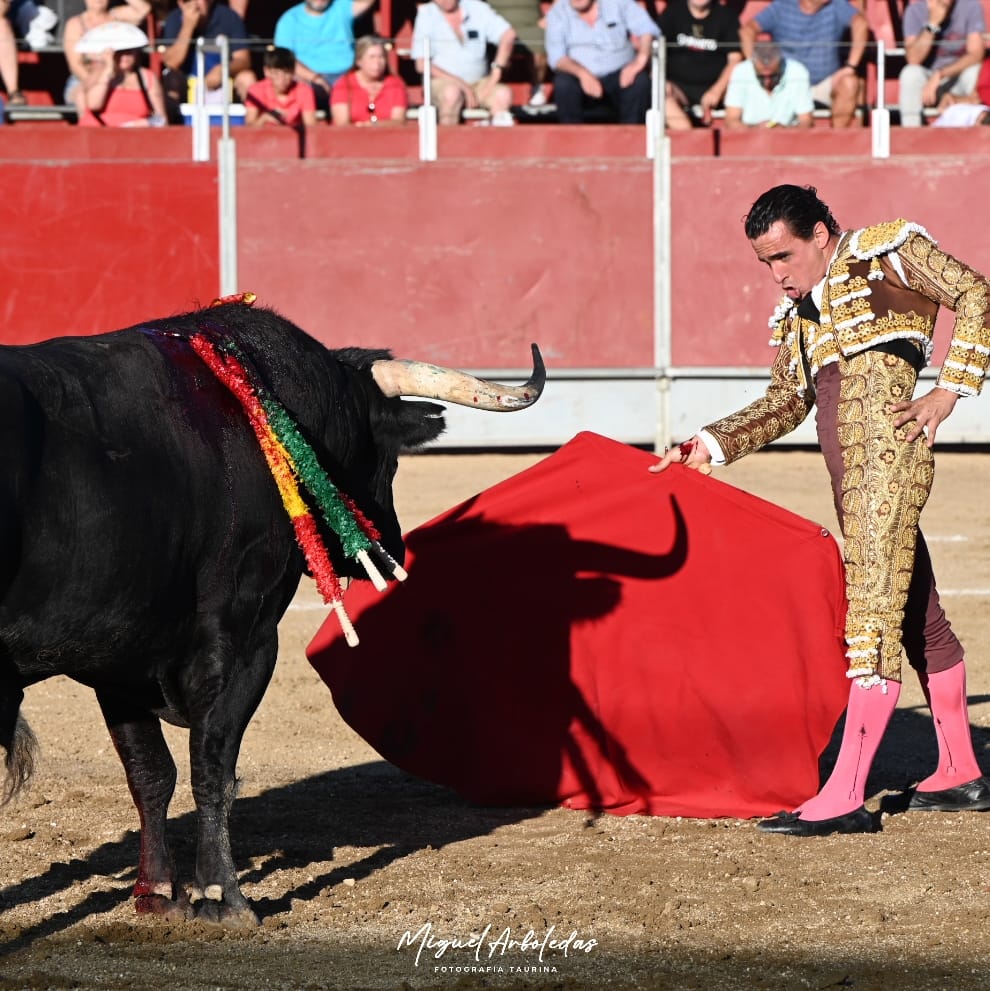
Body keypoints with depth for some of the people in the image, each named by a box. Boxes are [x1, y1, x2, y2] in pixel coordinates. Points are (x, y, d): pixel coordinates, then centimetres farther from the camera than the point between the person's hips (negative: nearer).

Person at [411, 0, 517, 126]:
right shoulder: (426, 14, -1)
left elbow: (508, 35, -4)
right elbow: (422, 64, -7)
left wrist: (497, 71, -18)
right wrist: (462, 85, -14)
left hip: (479, 82, 2)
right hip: (442, 81, -2)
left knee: (503, 93, -27)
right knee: (452, 92, -36)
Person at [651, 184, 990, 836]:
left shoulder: (884, 253, 2)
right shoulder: (799, 312, 23)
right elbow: (785, 403, 26)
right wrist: (709, 446, 16)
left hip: (886, 457, -9)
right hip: (852, 479, 9)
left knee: (873, 618, -14)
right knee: (918, 619, 16)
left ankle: (846, 796, -20)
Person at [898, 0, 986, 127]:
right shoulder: (915, 10, -11)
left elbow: (976, 54, -19)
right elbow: (913, 59, -20)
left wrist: (939, 75, -29)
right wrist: (932, 23, -29)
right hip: (927, 78, 0)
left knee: (975, 71, -31)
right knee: (911, 73, -30)